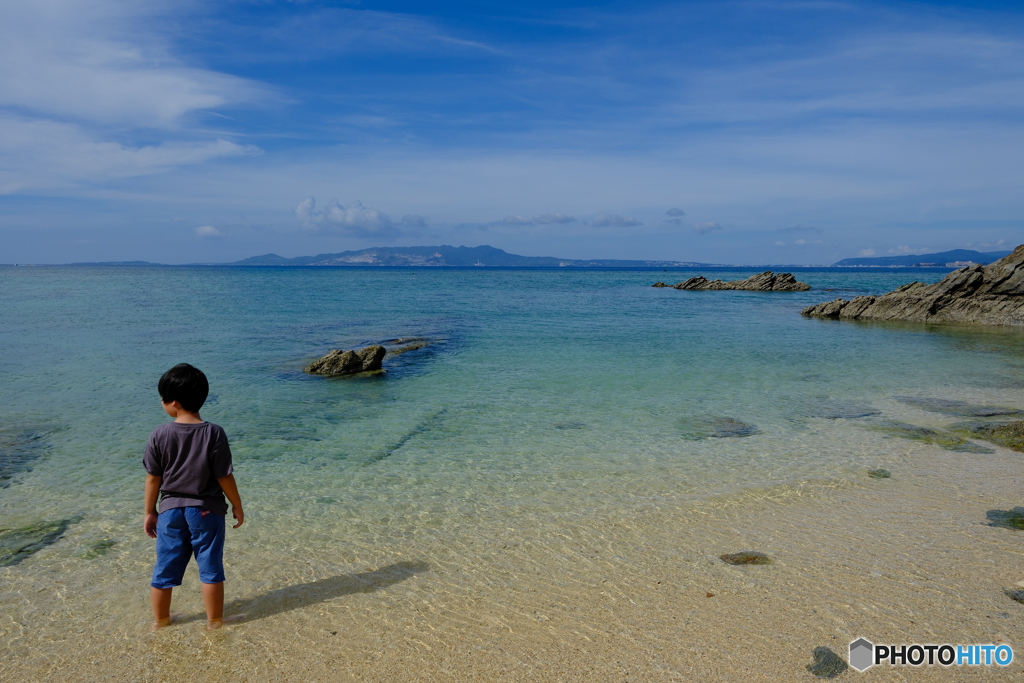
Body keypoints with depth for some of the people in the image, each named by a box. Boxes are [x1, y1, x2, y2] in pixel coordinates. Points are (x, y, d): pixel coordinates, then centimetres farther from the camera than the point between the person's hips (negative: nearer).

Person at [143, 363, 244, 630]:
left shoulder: (160, 435, -10)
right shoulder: (214, 434, -15)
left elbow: (153, 478, -3)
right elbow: (225, 477, -11)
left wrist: (150, 512, 10)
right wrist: (237, 506, 3)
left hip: (171, 510, 2)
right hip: (207, 510, -2)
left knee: (164, 569, 17)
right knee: (211, 569, 10)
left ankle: (160, 621, 33)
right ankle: (214, 621, 21)